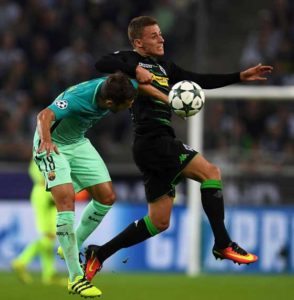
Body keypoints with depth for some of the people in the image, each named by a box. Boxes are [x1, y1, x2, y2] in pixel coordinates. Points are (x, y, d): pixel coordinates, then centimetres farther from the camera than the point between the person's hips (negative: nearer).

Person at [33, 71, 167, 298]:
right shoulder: (77, 99, -38)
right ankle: (75, 278, -19)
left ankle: (72, 248, 25)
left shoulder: (117, 86, -18)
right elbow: (45, 116, -53)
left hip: (78, 143, 8)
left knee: (107, 197, 3)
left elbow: (142, 84, 6)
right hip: (52, 146, -8)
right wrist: (46, 140, -71)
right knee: (66, 200, -23)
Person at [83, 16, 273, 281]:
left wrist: (240, 77, 19)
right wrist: (135, 70, -23)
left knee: (159, 222, 9)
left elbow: (199, 81, 24)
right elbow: (102, 64, -17)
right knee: (210, 171, -16)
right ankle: (223, 244, -16)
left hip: (161, 142, 9)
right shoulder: (130, 59, 0)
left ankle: (99, 254, 14)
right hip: (152, 140, -9)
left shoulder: (164, 66, 24)